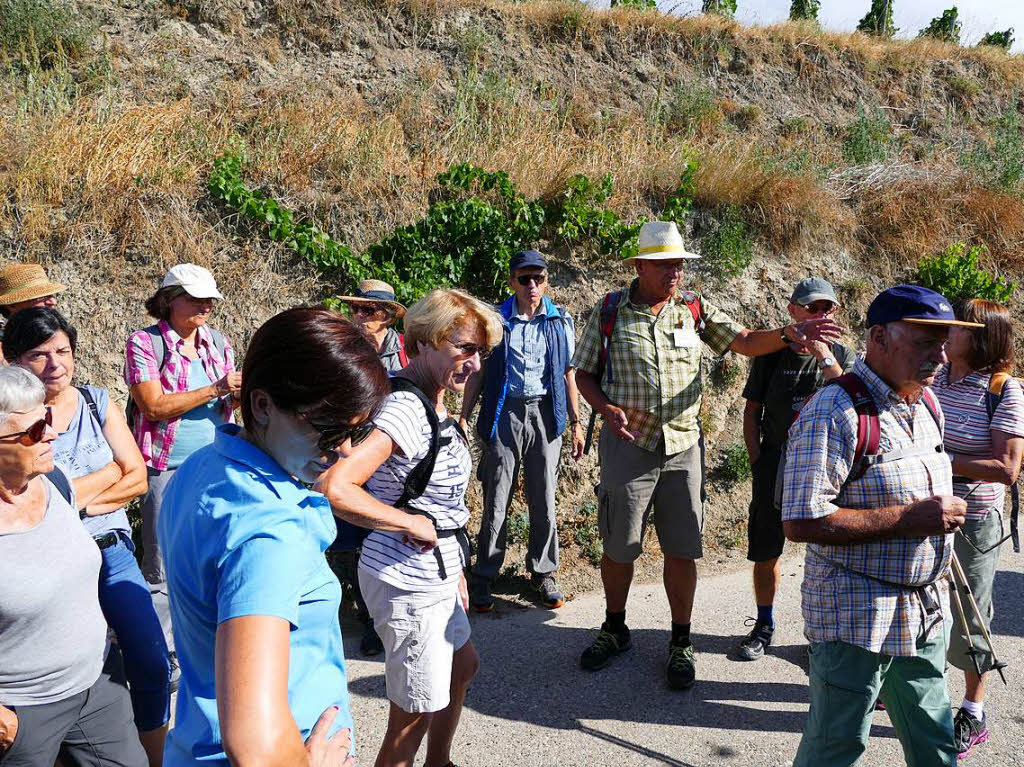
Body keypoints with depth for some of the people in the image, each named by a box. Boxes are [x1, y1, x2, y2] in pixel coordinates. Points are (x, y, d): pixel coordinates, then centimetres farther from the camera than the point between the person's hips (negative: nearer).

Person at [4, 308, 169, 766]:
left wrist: (80, 500, -12)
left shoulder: (96, 402, 3)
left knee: (152, 665, 3)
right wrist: (106, 475, -12)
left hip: (111, 552, 3)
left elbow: (137, 479, 0)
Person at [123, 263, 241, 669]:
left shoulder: (217, 340, 10)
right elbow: (154, 407, -15)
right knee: (163, 572, 1)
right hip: (168, 471, -5)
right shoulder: (144, 343, -6)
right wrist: (215, 389, -19)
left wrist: (243, 391, -9)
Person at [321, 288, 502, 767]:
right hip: (407, 583, -10)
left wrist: (453, 566, 17)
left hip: (434, 575, 10)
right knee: (415, 715, 5)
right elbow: (334, 488, -36)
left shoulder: (432, 405, 6)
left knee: (463, 665, 30)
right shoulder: (406, 410, -25)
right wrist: (414, 523, -26)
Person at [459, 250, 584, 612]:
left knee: (544, 501, 8)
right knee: (496, 501, 2)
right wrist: (463, 417, -2)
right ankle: (484, 578, 14)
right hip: (504, 415, -1)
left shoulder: (561, 322, 8)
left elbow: (568, 374, 12)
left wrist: (575, 423, 9)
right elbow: (478, 372, 5)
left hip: (545, 415, 2)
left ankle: (543, 573, 24)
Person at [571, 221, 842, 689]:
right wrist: (607, 410, -14)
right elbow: (584, 373, 4)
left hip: (683, 445, 2)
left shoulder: (695, 310, 4)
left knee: (682, 549, 6)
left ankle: (681, 642, 24)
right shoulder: (609, 312, -2)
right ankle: (615, 629, 31)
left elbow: (746, 342, 2)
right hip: (627, 443, -1)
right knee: (618, 545, 9)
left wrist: (787, 336, -18)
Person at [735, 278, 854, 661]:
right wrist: (757, 461, 2)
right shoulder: (771, 354, 5)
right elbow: (752, 410, 9)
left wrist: (825, 358, -21)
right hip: (775, 466, 1)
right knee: (765, 552, 7)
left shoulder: (842, 356, 4)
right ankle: (764, 625, 26)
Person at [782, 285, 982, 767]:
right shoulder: (834, 413, -20)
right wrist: (909, 519, -26)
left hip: (927, 614, 8)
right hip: (856, 619, -8)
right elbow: (801, 523, -27)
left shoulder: (927, 405, 8)